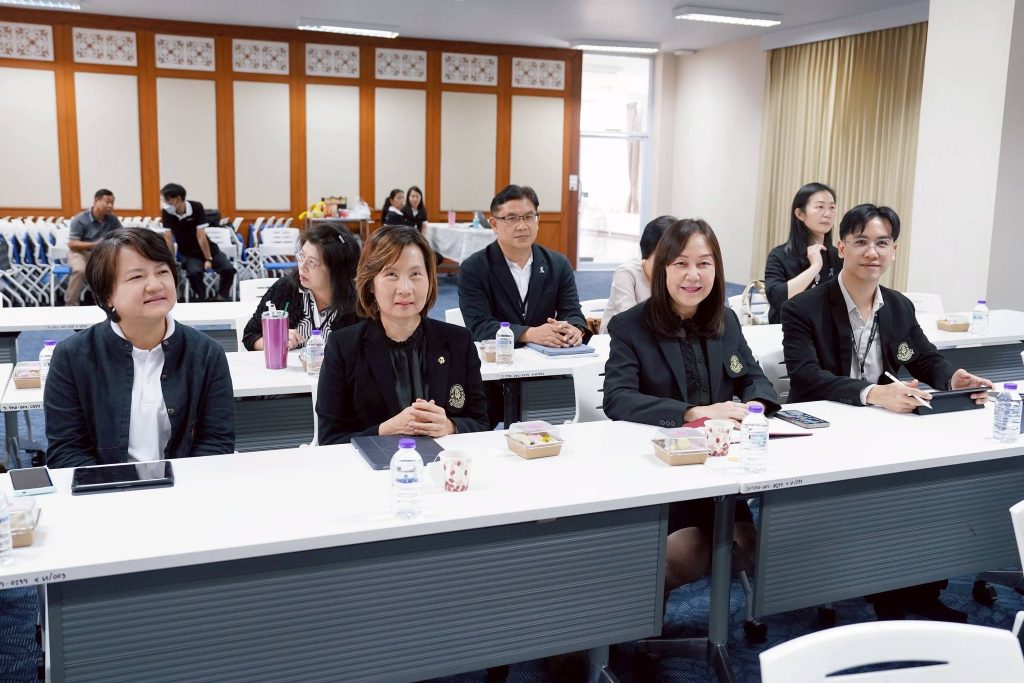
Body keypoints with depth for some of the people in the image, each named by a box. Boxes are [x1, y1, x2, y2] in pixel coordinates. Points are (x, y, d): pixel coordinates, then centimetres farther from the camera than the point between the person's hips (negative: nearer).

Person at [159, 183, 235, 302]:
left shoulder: (196, 207, -18)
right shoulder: (167, 213, -13)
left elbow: (201, 236, -21)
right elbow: (168, 238, -13)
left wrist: (208, 259, -20)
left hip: (208, 249, -1)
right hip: (189, 253, 1)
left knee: (228, 269, -23)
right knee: (194, 272, -31)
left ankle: (222, 298, -1)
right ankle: (202, 298, -5)